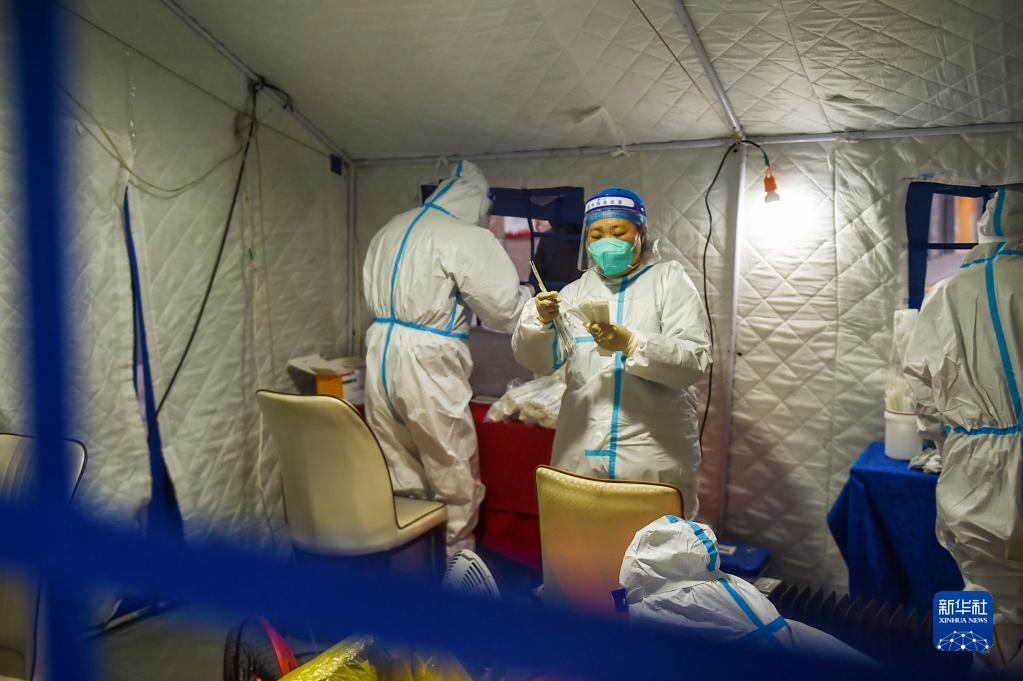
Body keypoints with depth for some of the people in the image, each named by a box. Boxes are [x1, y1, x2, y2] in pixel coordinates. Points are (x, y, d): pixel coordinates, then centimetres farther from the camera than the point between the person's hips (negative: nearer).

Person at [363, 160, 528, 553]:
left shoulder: (391, 230, 13)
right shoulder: (467, 239, -9)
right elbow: (504, 310, -7)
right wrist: (527, 297, 14)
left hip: (380, 355, 7)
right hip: (427, 363, -7)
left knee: (398, 473, 15)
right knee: (455, 476, 8)